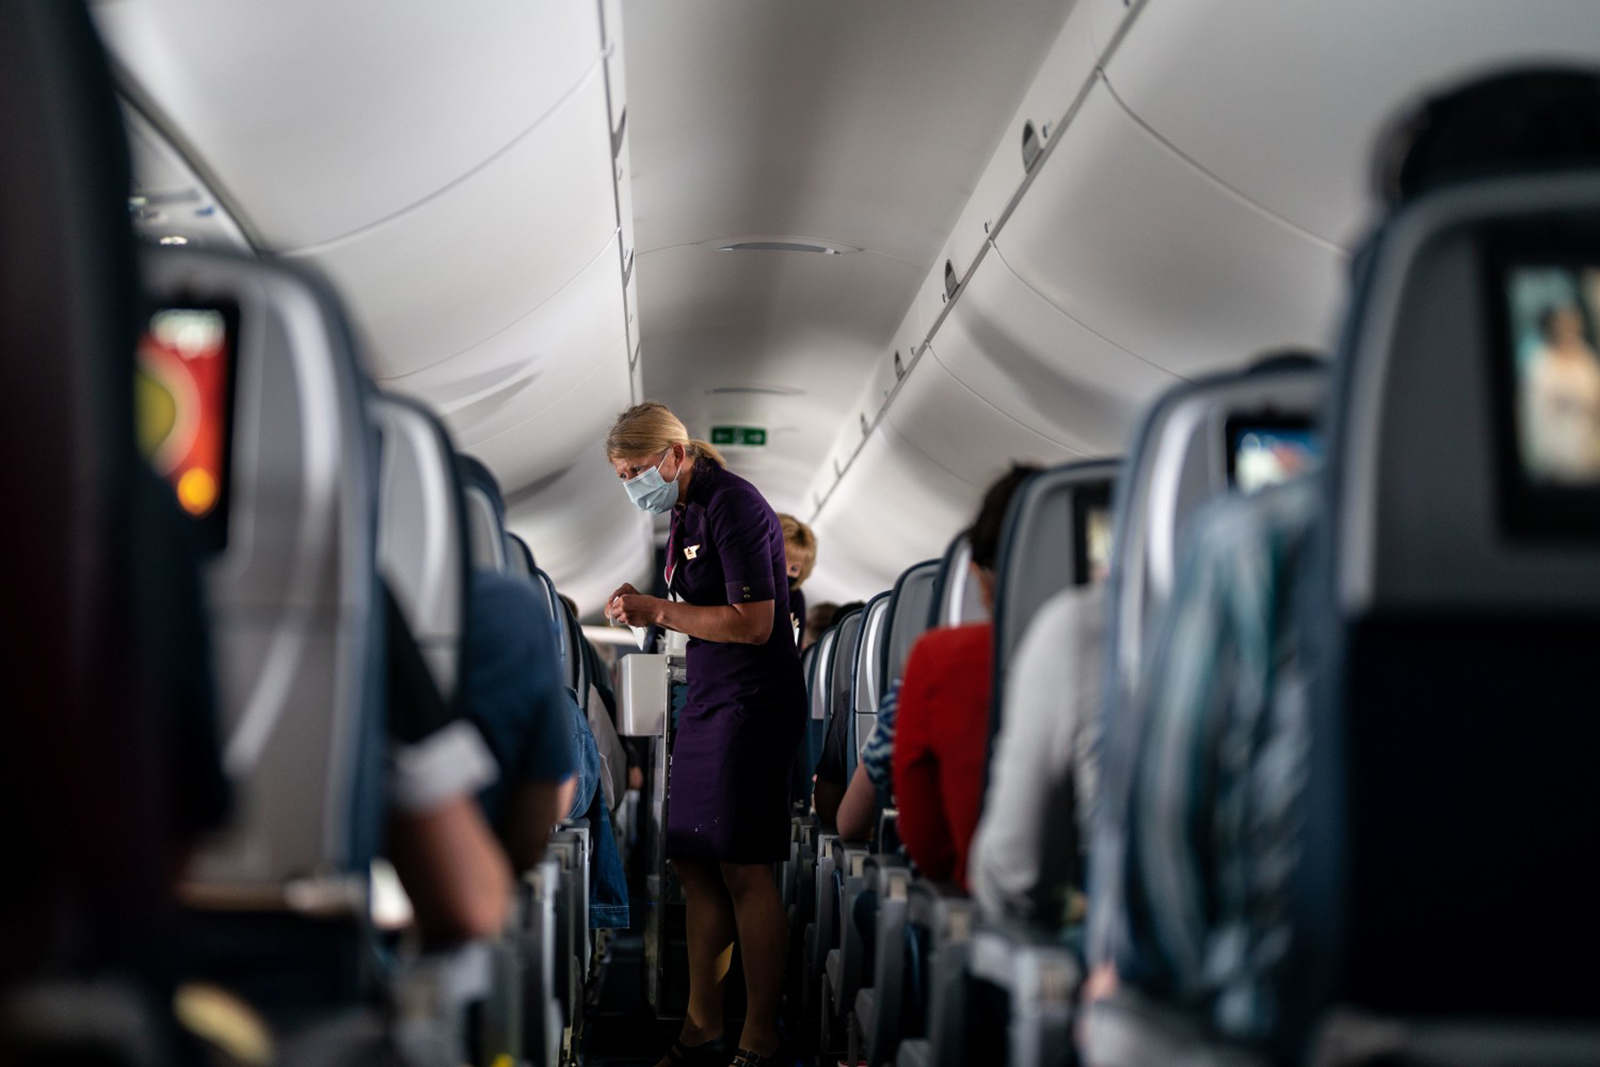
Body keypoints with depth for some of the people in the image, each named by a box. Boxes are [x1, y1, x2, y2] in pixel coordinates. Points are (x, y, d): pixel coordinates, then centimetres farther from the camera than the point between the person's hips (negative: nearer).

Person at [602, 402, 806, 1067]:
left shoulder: (733, 506, -15)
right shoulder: (686, 512, 14)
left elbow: (753, 624, -20)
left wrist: (660, 612, -18)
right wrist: (646, 609, 9)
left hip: (752, 704, -10)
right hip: (708, 701, 10)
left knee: (744, 871, -7)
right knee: (693, 865, 10)